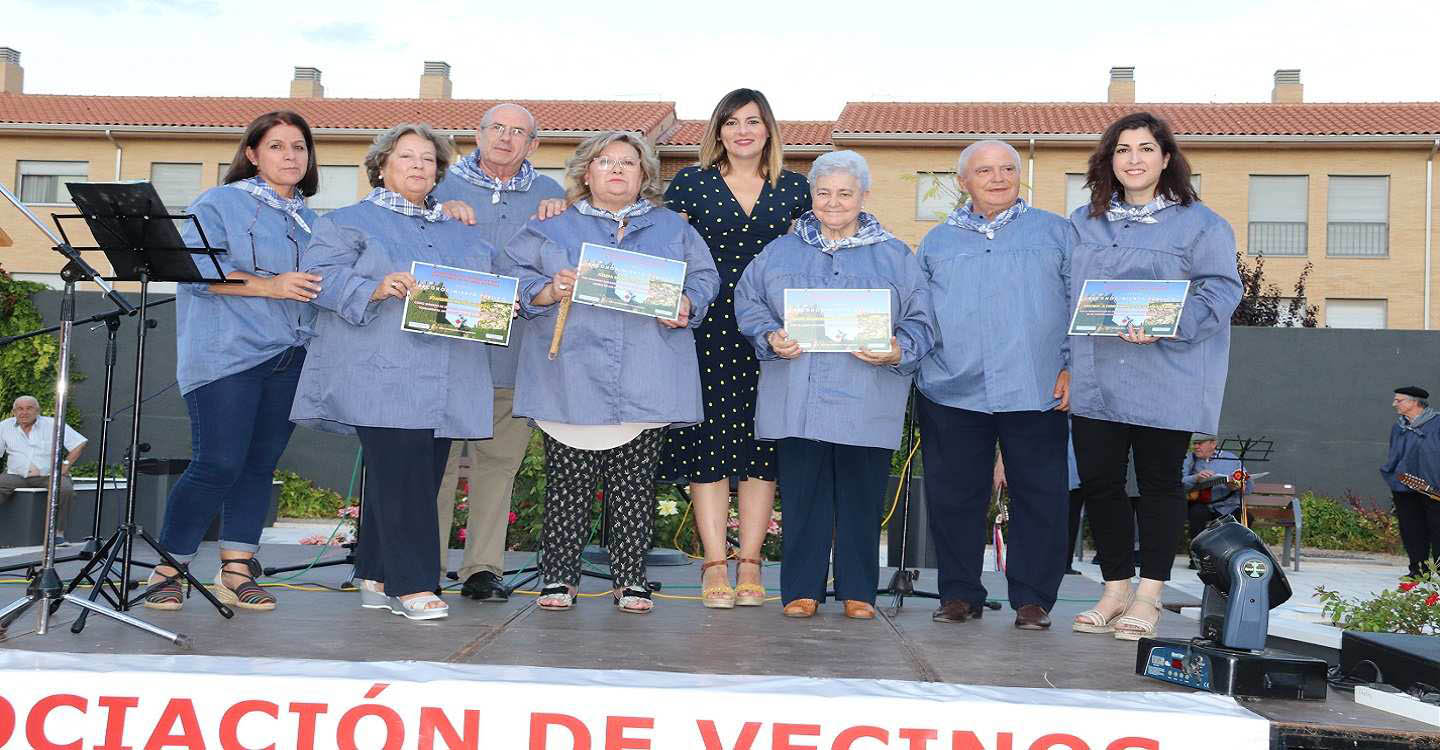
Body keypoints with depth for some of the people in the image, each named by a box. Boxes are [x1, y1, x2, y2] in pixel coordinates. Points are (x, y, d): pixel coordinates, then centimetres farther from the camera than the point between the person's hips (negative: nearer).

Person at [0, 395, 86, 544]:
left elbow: (79, 444, 1)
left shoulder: (52, 424, 1)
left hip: (48, 475, -2)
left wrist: (65, 466, -8)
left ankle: (58, 532, -25)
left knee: (65, 489, -33)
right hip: (16, 475, 2)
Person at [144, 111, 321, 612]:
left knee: (260, 466, 6)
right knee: (218, 464, -10)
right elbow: (195, 267, -11)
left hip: (290, 359, 6)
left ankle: (236, 572, 12)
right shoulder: (220, 204, 2)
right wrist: (269, 286, -17)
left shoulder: (311, 220, 21)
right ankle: (167, 569, 4)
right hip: (227, 356, -6)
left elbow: (325, 280, 26)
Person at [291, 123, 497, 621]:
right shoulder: (349, 221, 8)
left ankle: (376, 578, 16)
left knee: (421, 477, 5)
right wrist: (375, 288, -19)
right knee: (402, 476, -13)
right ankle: (411, 585, -8)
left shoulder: (462, 232, 24)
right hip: (382, 375, -6)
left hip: (444, 382, 6)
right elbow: (320, 276, -4)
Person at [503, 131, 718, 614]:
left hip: (645, 385, 1)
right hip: (571, 381, -1)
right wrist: (550, 291, -11)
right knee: (567, 480, -1)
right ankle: (559, 575, 9)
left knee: (635, 482, 3)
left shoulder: (672, 229, 17)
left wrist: (687, 306, -5)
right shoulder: (553, 228, 13)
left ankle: (631, 578, 12)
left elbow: (704, 278, 15)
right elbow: (515, 278, 8)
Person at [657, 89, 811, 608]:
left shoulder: (794, 189, 11)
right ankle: (715, 564, 2)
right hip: (707, 328, -1)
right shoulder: (691, 184, 6)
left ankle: (749, 563, 8)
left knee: (761, 442, 1)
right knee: (708, 443, -3)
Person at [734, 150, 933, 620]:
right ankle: (801, 589, 12)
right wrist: (771, 337, -5)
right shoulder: (781, 252, 14)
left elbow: (920, 322, 8)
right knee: (802, 496, 2)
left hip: (866, 402, 0)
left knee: (861, 498, 4)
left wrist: (898, 352, -11)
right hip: (797, 401, 1)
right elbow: (748, 302, 13)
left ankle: (858, 591, 16)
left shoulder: (895, 257, 11)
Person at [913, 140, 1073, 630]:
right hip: (952, 391, 2)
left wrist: (1072, 367, -2)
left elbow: (1080, 305, 7)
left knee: (1038, 497, 1)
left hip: (1036, 390, -1)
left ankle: (1032, 598, 11)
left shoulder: (1055, 232, 13)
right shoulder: (937, 242, 19)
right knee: (953, 497, 4)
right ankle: (959, 594, 16)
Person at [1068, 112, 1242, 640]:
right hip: (1095, 380, 4)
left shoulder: (1199, 223, 1)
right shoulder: (1084, 223, 15)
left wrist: (1168, 324, -23)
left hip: (1163, 382, -4)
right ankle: (1115, 589, 19)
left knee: (1159, 483, 4)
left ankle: (1148, 596, 14)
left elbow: (1221, 290, -7)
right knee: (1098, 482, 5)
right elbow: (1068, 293, 19)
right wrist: (1067, 361, 7)